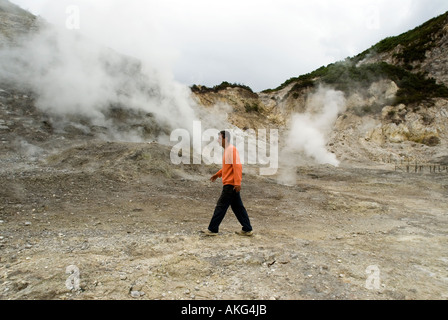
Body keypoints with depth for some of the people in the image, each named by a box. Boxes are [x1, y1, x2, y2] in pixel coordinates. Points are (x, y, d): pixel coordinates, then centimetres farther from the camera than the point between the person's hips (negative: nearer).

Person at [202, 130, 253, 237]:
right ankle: (247, 230, 19)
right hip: (230, 185, 10)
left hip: (230, 185, -10)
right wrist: (217, 174, 23)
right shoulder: (227, 150, 16)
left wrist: (237, 182, -26)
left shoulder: (232, 149, -13)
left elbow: (237, 166, -21)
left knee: (221, 206, -2)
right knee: (238, 207, 12)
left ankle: (212, 229, 8)